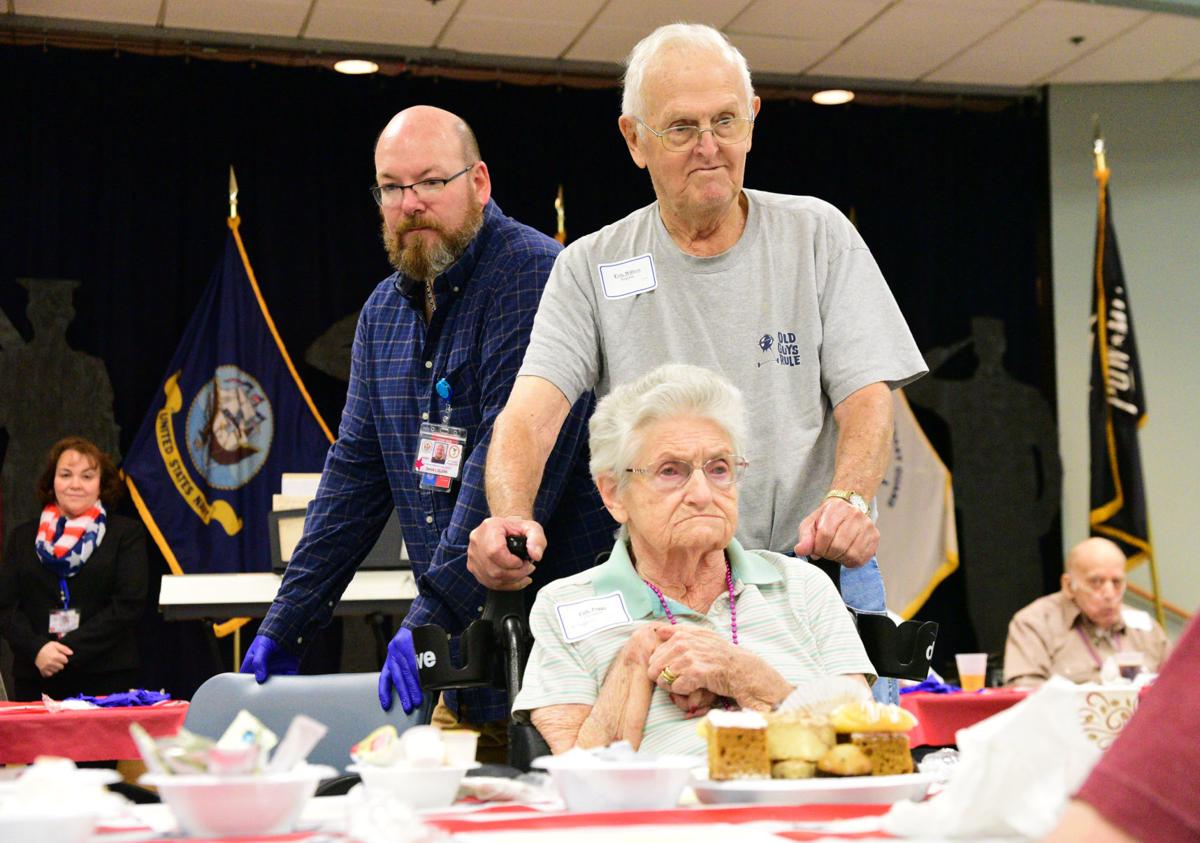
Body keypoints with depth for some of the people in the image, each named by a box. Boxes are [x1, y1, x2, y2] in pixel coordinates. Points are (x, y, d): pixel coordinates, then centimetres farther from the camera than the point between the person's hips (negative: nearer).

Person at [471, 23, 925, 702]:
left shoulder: (817, 234, 7)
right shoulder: (592, 268, 6)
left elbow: (867, 397, 0)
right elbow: (532, 411, -6)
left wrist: (848, 501, -22)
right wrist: (510, 517, -28)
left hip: (819, 573, 0)